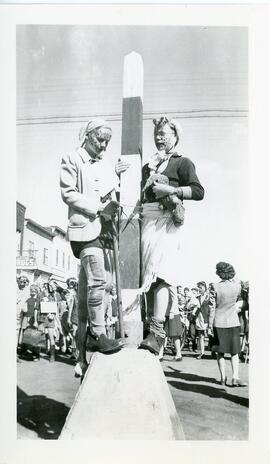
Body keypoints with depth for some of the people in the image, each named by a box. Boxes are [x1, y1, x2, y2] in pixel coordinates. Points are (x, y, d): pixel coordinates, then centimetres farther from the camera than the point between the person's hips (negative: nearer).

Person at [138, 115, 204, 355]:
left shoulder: (182, 162, 9)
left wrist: (170, 189, -13)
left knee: (160, 272, -18)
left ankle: (157, 332, -24)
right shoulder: (149, 165, 27)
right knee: (149, 273, 0)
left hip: (167, 219, -6)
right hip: (146, 218, 6)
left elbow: (199, 191, -4)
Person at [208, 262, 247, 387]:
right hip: (233, 322, 1)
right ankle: (235, 377, -1)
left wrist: (210, 323, 1)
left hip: (219, 323, -1)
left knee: (220, 352, 10)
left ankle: (223, 378, 12)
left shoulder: (215, 287, -12)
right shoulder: (237, 285, -8)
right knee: (234, 352, 9)